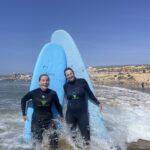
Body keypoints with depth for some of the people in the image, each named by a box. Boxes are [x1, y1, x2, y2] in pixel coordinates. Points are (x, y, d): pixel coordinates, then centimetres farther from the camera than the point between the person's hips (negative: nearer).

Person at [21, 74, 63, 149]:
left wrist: (61, 116, 9)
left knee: (54, 141, -8)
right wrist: (24, 114, 8)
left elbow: (57, 105, 8)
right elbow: (23, 100, 7)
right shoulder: (33, 93, -9)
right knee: (37, 142, 4)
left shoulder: (52, 93, -8)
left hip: (49, 120, 1)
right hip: (36, 120, 0)